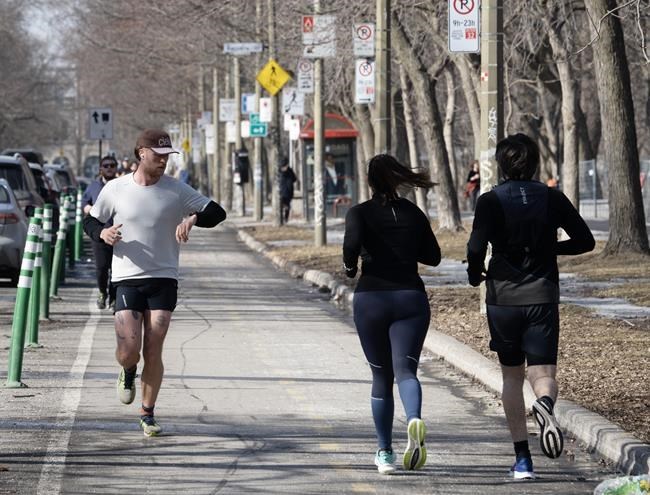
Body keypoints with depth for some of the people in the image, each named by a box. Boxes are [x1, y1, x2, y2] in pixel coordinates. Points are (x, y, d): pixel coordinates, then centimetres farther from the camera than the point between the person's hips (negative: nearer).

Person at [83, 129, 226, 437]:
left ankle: (148, 415, 9)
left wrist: (193, 218, -19)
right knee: (129, 350, -10)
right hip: (127, 280, 0)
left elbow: (217, 213, 1)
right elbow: (90, 221, 14)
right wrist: (102, 233, -10)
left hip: (164, 279, 0)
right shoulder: (115, 189, 1)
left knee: (153, 351, -4)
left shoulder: (176, 191, 0)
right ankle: (128, 374, 28)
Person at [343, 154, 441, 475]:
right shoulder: (413, 213, 7)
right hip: (411, 298, 1)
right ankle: (414, 420, -42)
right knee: (405, 368, -9)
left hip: (371, 298, -1)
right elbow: (433, 256, 12)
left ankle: (385, 452, 19)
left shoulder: (360, 213, -1)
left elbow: (353, 242, -21)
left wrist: (349, 265, -2)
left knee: (381, 376, 13)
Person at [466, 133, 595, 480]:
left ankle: (522, 459, 8)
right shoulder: (552, 198, 3)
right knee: (543, 373, -1)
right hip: (543, 298, 0)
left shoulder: (491, 201, -3)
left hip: (503, 298, 0)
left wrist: (474, 273, 4)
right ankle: (545, 404, -39)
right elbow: (585, 241, 5)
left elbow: (476, 246, -15)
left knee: (512, 376, 12)